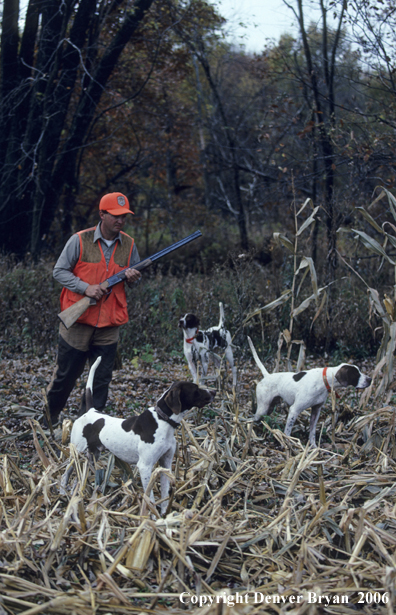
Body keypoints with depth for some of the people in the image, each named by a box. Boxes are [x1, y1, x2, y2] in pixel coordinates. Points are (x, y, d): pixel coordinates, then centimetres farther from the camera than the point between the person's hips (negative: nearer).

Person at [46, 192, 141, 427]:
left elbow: (136, 276, 14)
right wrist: (86, 287, -18)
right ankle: (49, 417, 30)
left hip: (110, 325, 3)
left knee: (101, 380, 5)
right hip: (77, 321, -3)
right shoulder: (80, 240, -8)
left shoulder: (129, 245, 4)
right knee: (66, 375, 8)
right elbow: (59, 271, -4)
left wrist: (133, 277, -11)